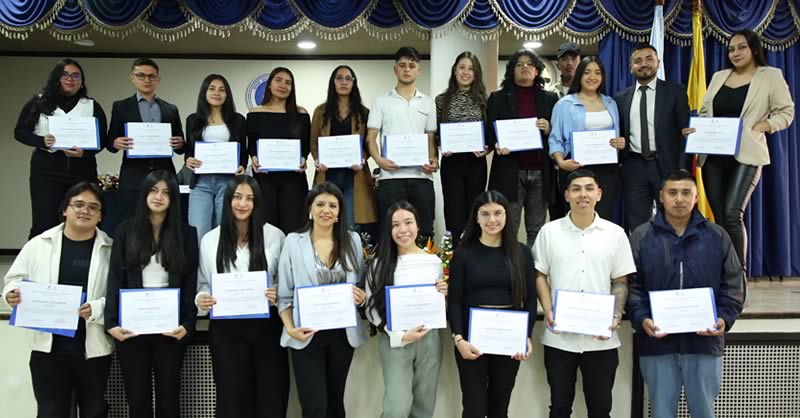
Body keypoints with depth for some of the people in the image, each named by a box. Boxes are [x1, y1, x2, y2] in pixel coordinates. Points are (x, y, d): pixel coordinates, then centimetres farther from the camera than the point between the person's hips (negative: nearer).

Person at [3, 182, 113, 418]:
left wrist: (97, 309, -22)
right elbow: (14, 279, 10)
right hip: (48, 347, 1)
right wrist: (12, 295, -11)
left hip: (94, 348, -1)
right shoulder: (38, 245, 3)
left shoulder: (111, 250, -3)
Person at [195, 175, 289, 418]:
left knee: (271, 395, 6)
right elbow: (204, 284, 10)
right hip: (226, 329, 1)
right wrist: (201, 299, -11)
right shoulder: (210, 240, 4)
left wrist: (278, 294, -16)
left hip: (266, 325, -1)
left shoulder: (274, 236, -1)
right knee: (232, 397, 10)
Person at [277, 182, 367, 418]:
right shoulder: (294, 241, -2)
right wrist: (290, 328, -14)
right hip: (307, 335, -3)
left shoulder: (352, 241, 4)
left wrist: (361, 297, -11)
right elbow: (284, 294, -1)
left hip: (343, 334, 3)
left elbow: (362, 285, 12)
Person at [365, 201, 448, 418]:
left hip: (430, 339, 3)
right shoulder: (380, 264, -4)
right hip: (394, 342, -3)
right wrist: (400, 335, -14)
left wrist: (444, 295, -7)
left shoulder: (434, 261, 5)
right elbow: (373, 308, -5)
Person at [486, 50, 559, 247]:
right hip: (510, 172, -2)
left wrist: (549, 130, -8)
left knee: (536, 231, 5)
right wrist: (497, 146, -16)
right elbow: (489, 132, 4)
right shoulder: (498, 98, 10)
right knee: (508, 231, -1)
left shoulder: (549, 99, 14)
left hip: (540, 173, 2)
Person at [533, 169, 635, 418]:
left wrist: (616, 318, -10)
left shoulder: (615, 234, 2)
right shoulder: (549, 232, 2)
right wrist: (548, 312, -9)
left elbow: (620, 282, 4)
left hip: (601, 339, 0)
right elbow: (540, 275, 5)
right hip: (559, 338, 0)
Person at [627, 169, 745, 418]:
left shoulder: (717, 236, 6)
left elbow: (733, 284, 7)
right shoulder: (641, 237, 2)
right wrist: (641, 319, -14)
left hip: (704, 341, 1)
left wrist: (725, 318, -8)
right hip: (657, 341, -1)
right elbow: (631, 285, 0)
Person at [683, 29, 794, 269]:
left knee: (732, 214, -18)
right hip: (713, 156, 5)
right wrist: (695, 128, -3)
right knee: (719, 218, 4)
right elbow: (705, 112, 17)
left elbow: (785, 112, 2)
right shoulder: (719, 77, 16)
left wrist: (759, 127, -14)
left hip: (746, 155, -4)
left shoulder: (771, 76, 4)